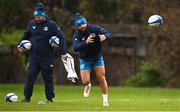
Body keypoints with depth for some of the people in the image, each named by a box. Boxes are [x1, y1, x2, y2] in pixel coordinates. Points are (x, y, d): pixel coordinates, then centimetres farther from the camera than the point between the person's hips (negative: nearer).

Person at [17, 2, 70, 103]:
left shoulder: (51, 25, -9)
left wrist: (63, 52, -16)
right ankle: (27, 97, 3)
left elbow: (61, 37, -8)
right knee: (30, 76, -3)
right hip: (34, 56, 3)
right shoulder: (32, 24, 4)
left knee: (48, 78, 4)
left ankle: (50, 98, 14)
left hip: (47, 57, -3)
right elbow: (26, 35, 21)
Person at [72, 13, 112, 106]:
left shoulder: (94, 28, -16)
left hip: (98, 58, 1)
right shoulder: (77, 35, -19)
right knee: (85, 81, -9)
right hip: (85, 59, -1)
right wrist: (86, 42, -48)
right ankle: (88, 85, 29)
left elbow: (108, 35, -16)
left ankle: (105, 99, 10)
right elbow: (75, 48, -33)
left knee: (102, 79, -6)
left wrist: (104, 37, -40)